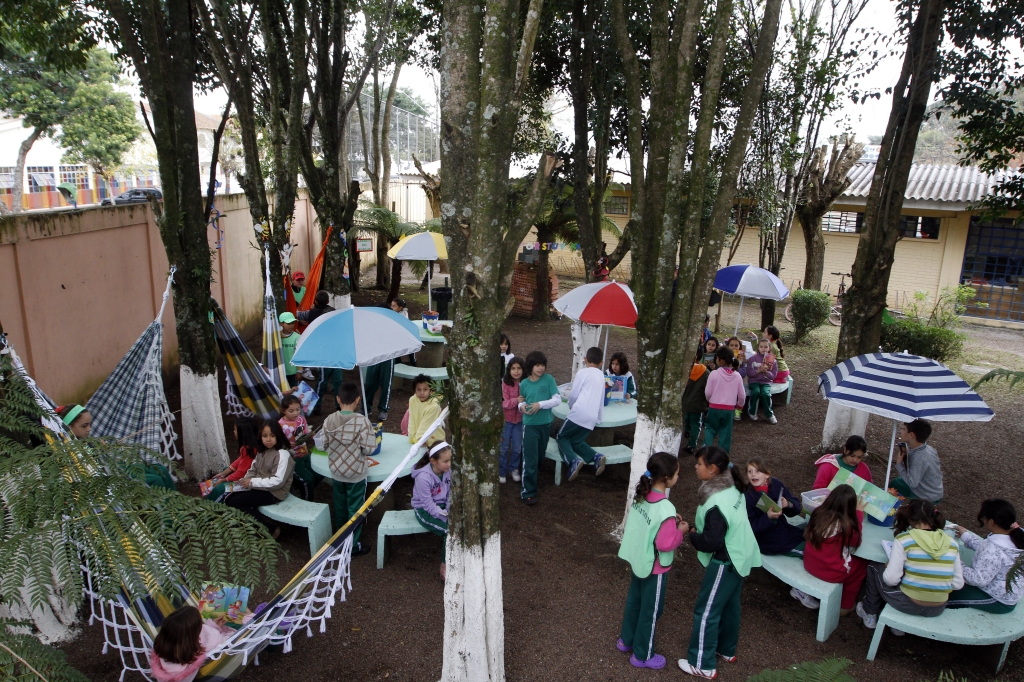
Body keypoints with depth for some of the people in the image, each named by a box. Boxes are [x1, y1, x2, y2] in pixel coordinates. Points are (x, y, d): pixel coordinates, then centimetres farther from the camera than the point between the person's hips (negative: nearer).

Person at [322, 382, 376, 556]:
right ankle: (353, 546, 19)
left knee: (340, 507, 22)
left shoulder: (329, 421, -9)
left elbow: (325, 445, 1)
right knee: (355, 509, 10)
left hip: (336, 472, 5)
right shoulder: (362, 421, -23)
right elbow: (369, 449, -20)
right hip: (356, 473, -4)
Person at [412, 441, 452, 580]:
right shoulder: (423, 477, -25)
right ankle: (445, 567, -10)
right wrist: (445, 516, -24)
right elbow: (428, 505, -22)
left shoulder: (449, 471, -6)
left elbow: (451, 494, 0)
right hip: (424, 510, -6)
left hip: (442, 506, 6)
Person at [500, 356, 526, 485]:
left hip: (520, 420, 2)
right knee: (504, 448, 10)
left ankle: (514, 469, 33)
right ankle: (502, 472, 25)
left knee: (517, 448, 12)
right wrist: (516, 400, -34)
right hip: (506, 419, -2)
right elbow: (504, 403, -18)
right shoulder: (505, 384, -15)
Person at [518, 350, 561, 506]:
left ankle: (533, 478, 42)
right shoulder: (524, 383, -3)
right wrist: (522, 406, -12)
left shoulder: (549, 379, -8)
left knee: (540, 456, 18)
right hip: (530, 425, -1)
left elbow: (557, 400, -12)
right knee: (530, 459, -5)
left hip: (545, 424, 1)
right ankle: (527, 491, 4)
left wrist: (540, 404, -22)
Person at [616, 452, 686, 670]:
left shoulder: (641, 495, -7)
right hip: (653, 567, -7)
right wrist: (679, 531, -9)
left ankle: (626, 640, 44)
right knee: (651, 610, 12)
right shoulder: (666, 509, -31)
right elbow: (665, 544, -25)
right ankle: (642, 655, 29)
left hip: (636, 559, 8)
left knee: (634, 601, 25)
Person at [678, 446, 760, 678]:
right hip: (740, 556, 9)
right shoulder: (731, 488, -2)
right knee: (729, 605, 25)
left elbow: (710, 542, -28)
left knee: (706, 611, 4)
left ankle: (702, 665, 16)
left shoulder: (716, 504, -31)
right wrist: (696, 527, 2)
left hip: (725, 562, -9)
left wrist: (689, 532, -12)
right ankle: (727, 650, 43)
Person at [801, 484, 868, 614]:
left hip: (809, 564, 5)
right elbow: (856, 540, -4)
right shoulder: (846, 525, -26)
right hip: (831, 572, -5)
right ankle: (845, 606, 35)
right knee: (862, 565, 22)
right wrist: (859, 513, 2)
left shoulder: (818, 513, -12)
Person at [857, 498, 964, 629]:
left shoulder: (904, 539, -15)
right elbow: (958, 584, 0)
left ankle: (869, 614, 35)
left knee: (874, 568, 22)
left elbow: (891, 579, -17)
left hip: (909, 605, -4)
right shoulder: (951, 543, -3)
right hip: (937, 610, 5)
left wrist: (888, 567, 5)